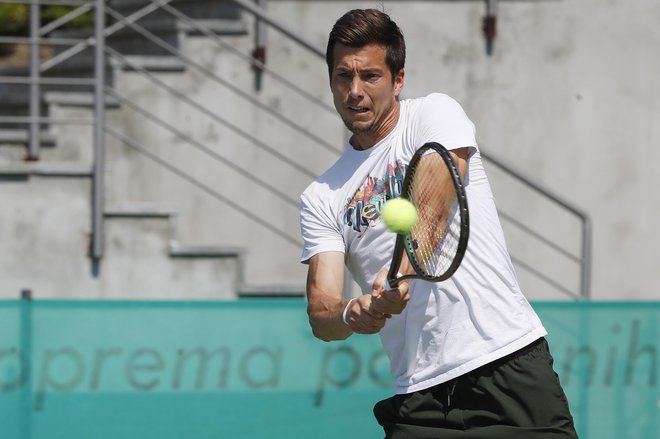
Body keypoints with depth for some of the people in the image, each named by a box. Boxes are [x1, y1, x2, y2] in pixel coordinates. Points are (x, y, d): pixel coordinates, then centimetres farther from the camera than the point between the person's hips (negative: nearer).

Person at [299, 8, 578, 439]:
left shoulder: (436, 113, 3)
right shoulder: (320, 198, 12)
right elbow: (320, 314, 2)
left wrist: (400, 270, -36)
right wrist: (352, 313, -23)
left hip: (510, 359, -3)